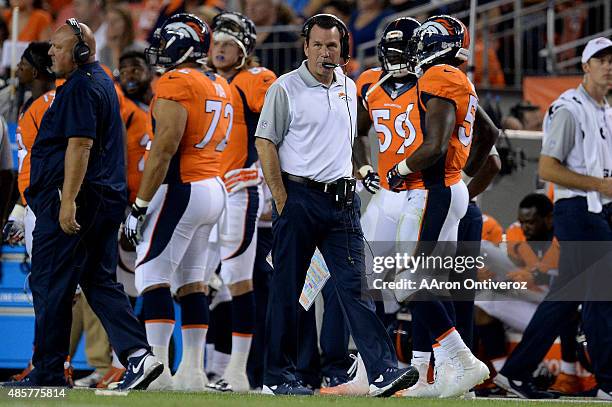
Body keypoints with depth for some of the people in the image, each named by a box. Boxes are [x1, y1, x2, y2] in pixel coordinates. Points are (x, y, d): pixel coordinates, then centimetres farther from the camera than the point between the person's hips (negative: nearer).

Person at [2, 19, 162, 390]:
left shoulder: (81, 87, -13)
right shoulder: (103, 82, 19)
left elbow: (80, 146, -21)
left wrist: (68, 201, -25)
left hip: (76, 199, -10)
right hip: (108, 200, 10)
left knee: (50, 285, -3)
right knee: (100, 281, 9)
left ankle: (48, 375, 1)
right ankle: (139, 355, -6)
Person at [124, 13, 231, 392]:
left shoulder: (175, 84, -13)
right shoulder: (219, 86, 15)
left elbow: (164, 149, -18)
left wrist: (140, 205, -16)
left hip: (181, 189, -9)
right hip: (215, 189, 9)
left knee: (153, 276, -7)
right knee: (192, 279, 12)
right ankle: (193, 370, 12)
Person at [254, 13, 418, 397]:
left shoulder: (348, 88, 13)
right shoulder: (286, 88, -4)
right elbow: (266, 144, -6)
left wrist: (350, 184, 15)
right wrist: (283, 202, -10)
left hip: (343, 200, 5)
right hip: (299, 197, -5)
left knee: (355, 285, -3)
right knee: (286, 289, 1)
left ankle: (383, 369, -10)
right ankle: (278, 376, 7)